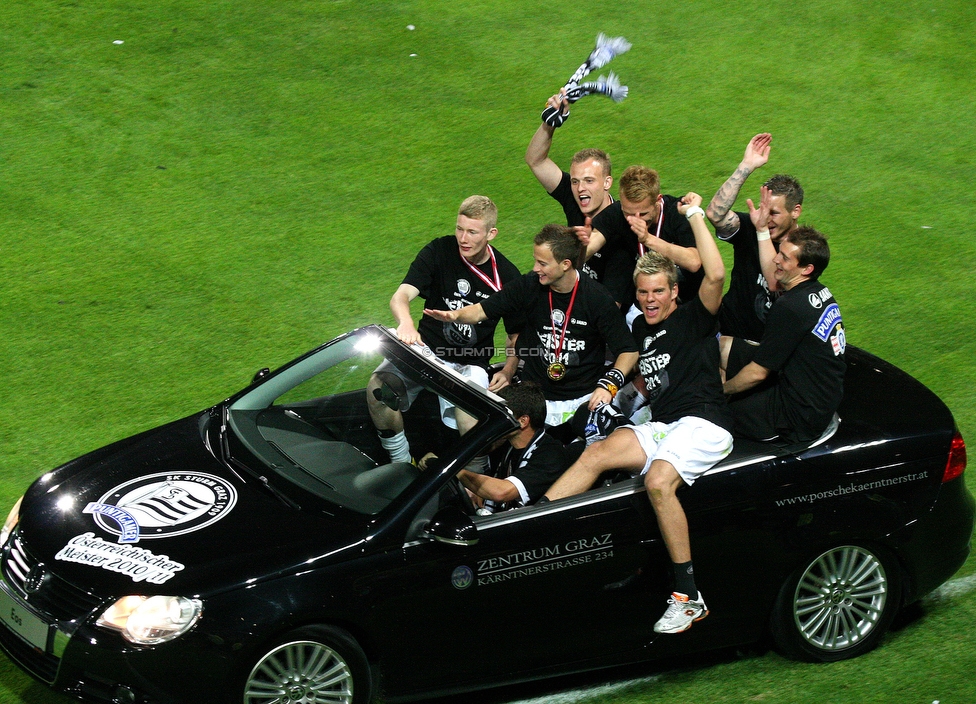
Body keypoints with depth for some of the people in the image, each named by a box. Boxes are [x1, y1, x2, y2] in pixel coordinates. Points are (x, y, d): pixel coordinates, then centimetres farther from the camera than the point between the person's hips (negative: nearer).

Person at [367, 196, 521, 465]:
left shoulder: (506, 276, -2)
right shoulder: (439, 251, -4)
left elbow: (517, 335, 9)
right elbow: (401, 296, -17)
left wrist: (508, 372, -10)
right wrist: (406, 324, -41)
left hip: (470, 363, -1)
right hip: (427, 349, 1)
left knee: (467, 418, -33)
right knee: (378, 386, -28)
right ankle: (400, 463, -11)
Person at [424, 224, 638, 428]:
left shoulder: (597, 299, -12)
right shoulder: (529, 286, -3)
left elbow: (629, 351, -8)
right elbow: (482, 310, 2)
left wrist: (608, 385, -24)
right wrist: (455, 315, -20)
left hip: (582, 399, -3)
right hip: (534, 394, 3)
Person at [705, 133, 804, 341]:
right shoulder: (749, 228, 0)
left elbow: (775, 283, -24)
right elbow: (714, 213, -20)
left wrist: (763, 230, -28)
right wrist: (746, 166, -21)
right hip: (731, 330, 1)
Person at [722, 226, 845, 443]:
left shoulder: (790, 308, -27)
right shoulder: (820, 292, 1)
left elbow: (758, 373, -19)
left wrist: (722, 389, -3)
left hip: (801, 418, -10)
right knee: (724, 346, 11)